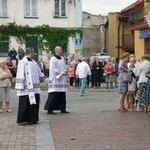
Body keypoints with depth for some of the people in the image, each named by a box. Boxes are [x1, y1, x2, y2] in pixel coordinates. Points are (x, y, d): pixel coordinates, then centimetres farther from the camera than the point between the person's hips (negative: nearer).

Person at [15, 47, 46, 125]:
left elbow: (39, 74, 19)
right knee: (25, 104, -5)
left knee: (34, 103, 7)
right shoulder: (22, 62, -7)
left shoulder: (34, 62, 16)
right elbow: (20, 75, -12)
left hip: (34, 89, 7)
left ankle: (32, 119, 16)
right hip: (26, 89, -7)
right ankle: (22, 120, 3)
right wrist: (21, 86, -16)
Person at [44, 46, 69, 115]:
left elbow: (65, 67, 20)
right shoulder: (53, 59, -9)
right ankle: (49, 109, -4)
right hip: (55, 80, -8)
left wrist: (65, 71, -2)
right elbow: (53, 69, -15)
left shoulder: (62, 59, 14)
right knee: (53, 95, -8)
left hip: (62, 80, 8)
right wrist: (62, 73, -17)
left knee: (62, 95, 9)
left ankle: (62, 109, 17)